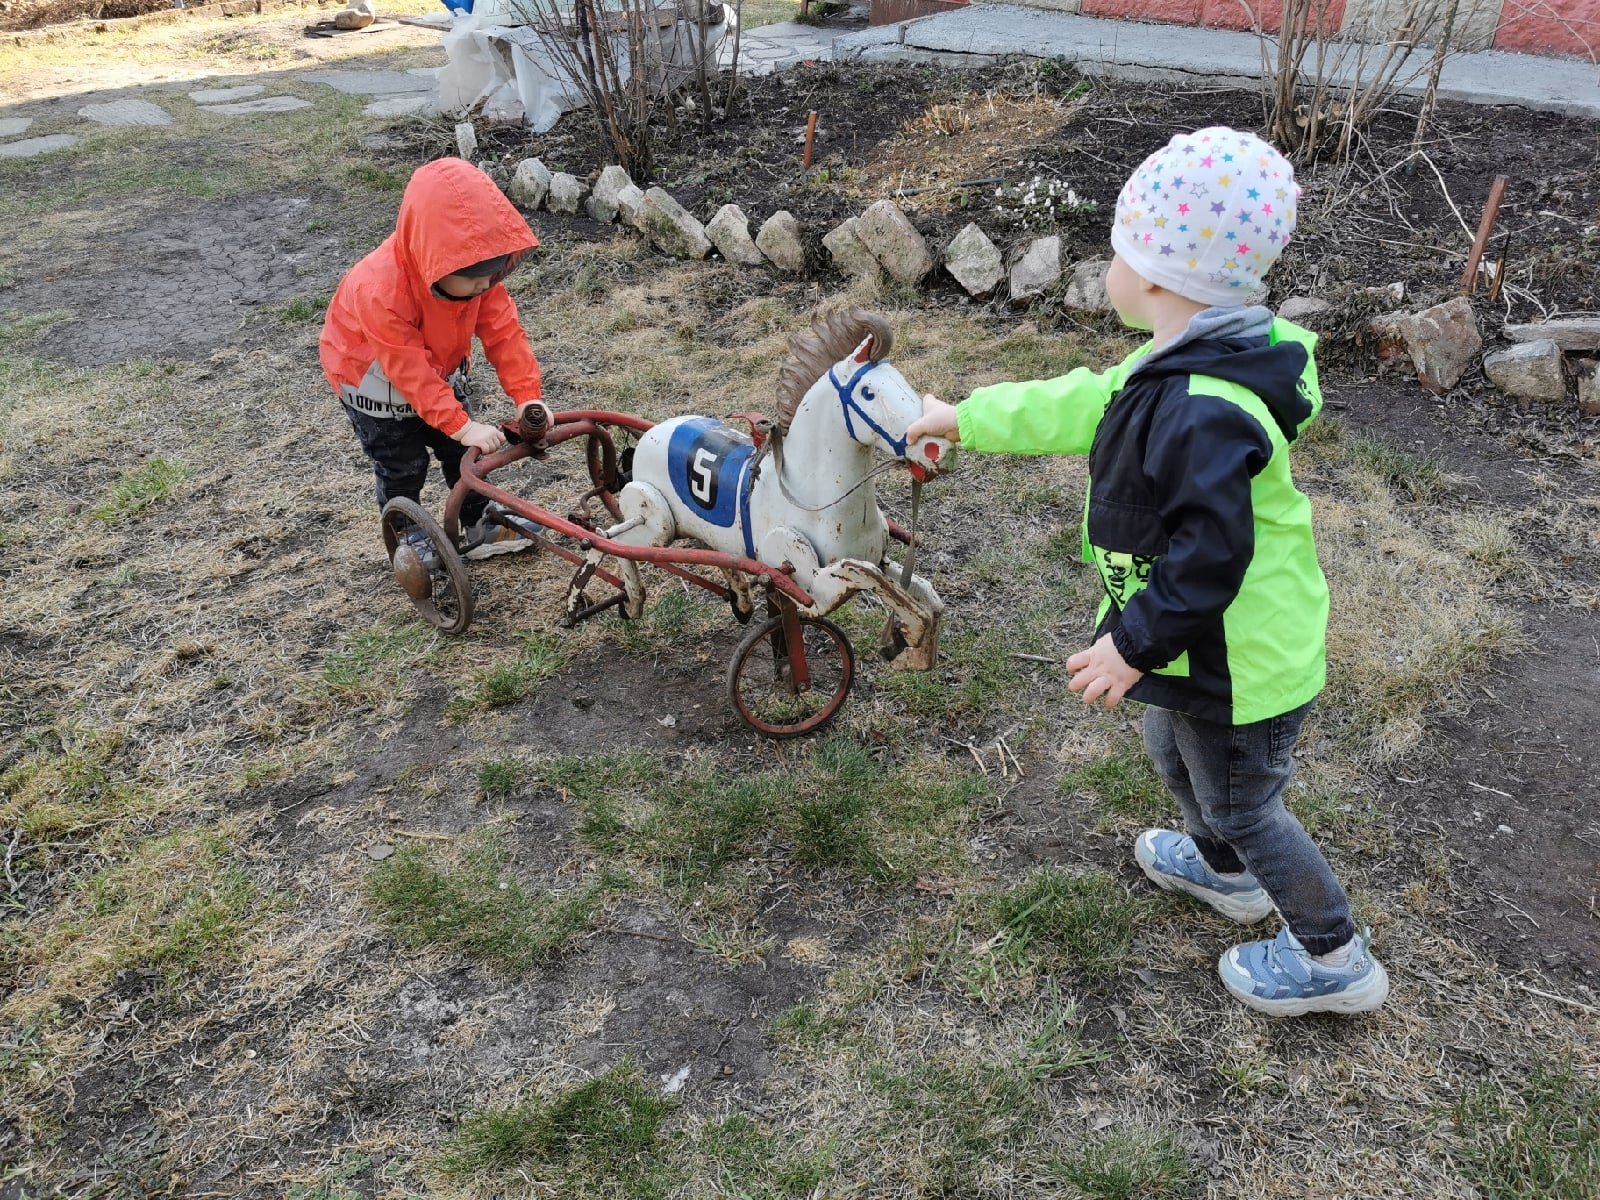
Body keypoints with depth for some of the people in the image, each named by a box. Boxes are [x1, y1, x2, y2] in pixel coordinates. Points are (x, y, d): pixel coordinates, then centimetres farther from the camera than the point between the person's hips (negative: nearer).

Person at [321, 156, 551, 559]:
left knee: (463, 449, 11)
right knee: (403, 466, 3)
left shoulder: (474, 272, -25)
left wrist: (526, 394, -30)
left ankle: (480, 524, 28)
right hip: (377, 379, -5)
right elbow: (409, 372, -38)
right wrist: (461, 425, -40)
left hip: (440, 367, 6)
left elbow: (503, 332, -21)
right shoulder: (382, 291, -41)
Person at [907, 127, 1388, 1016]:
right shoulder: (1198, 366, 0)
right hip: (1223, 646, 10)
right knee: (1175, 753, 31)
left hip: (1238, 665, -10)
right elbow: (1082, 404, 10)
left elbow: (1209, 556, -32)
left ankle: (1334, 958, 33)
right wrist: (962, 420, 16)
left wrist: (1133, 644, -22)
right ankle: (1223, 872, 56)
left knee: (1241, 806, 11)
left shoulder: (1204, 414, -34)